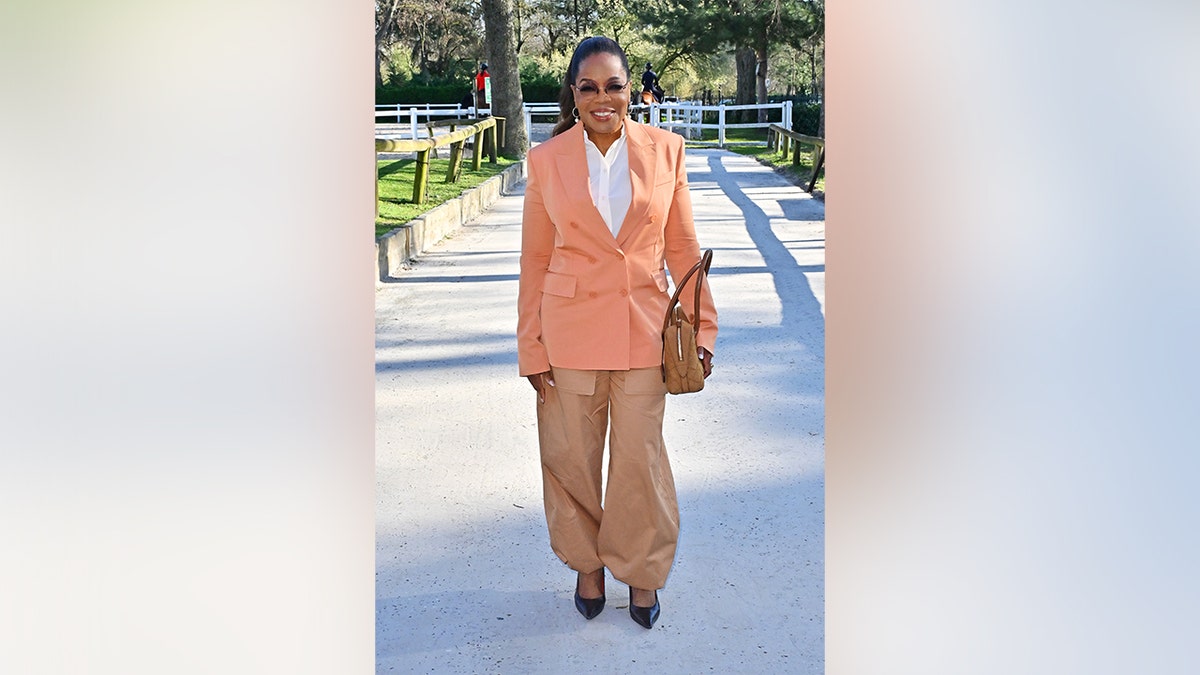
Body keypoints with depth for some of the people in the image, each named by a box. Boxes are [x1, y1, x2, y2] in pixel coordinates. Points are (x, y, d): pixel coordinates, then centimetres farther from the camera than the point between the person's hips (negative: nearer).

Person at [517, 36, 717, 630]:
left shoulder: (665, 150, 0)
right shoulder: (546, 160, -2)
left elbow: (683, 248, 5)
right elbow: (535, 261, 2)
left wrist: (701, 327, 2)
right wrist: (532, 349, 0)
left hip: (643, 331, 0)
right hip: (570, 330, 0)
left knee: (640, 458, 6)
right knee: (572, 457, 10)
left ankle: (641, 572, 28)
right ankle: (586, 565, 34)